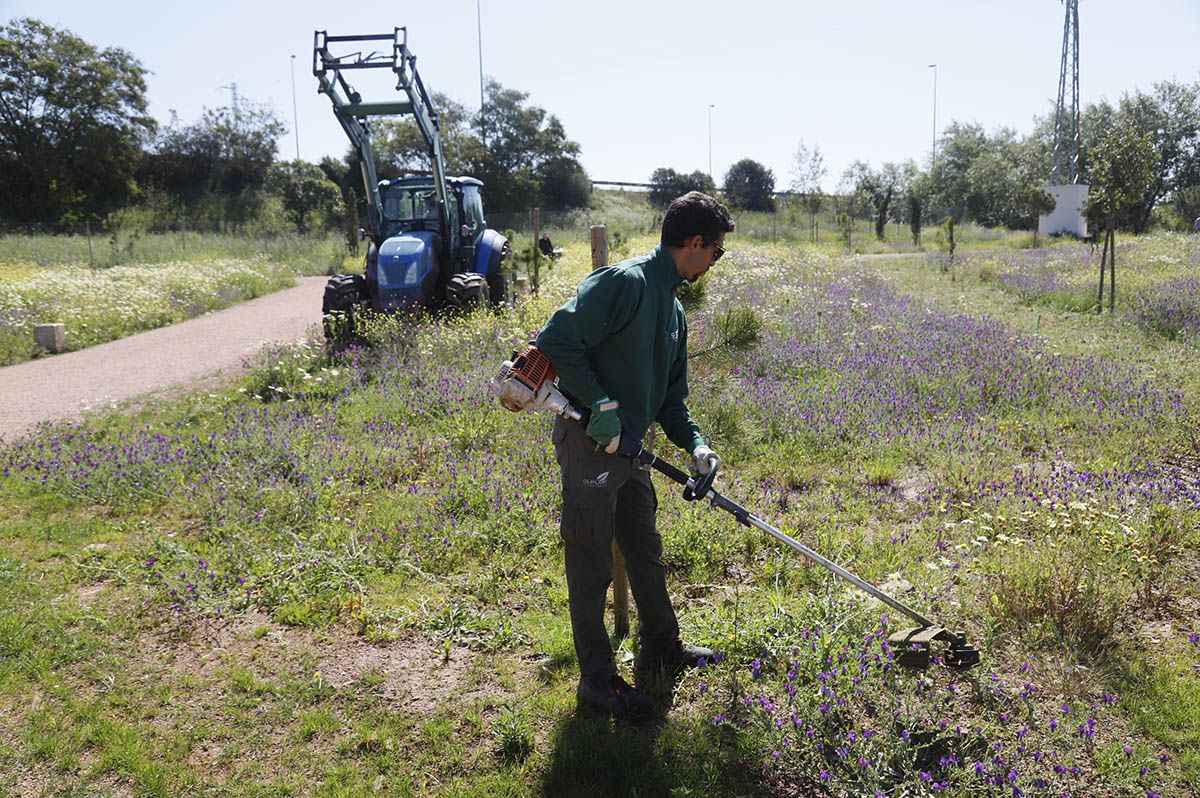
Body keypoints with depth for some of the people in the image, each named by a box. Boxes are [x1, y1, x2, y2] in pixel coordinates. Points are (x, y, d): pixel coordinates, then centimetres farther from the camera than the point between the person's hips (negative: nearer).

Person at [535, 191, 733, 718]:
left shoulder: (673, 308, 14)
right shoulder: (624, 282, -16)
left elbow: (671, 394, 18)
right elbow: (555, 340, -22)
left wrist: (694, 443, 2)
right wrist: (601, 404, -22)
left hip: (629, 447, 10)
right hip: (588, 443, -10)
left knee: (646, 553, 20)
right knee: (591, 566, 1)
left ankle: (662, 651, 37)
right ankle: (597, 680, 14)